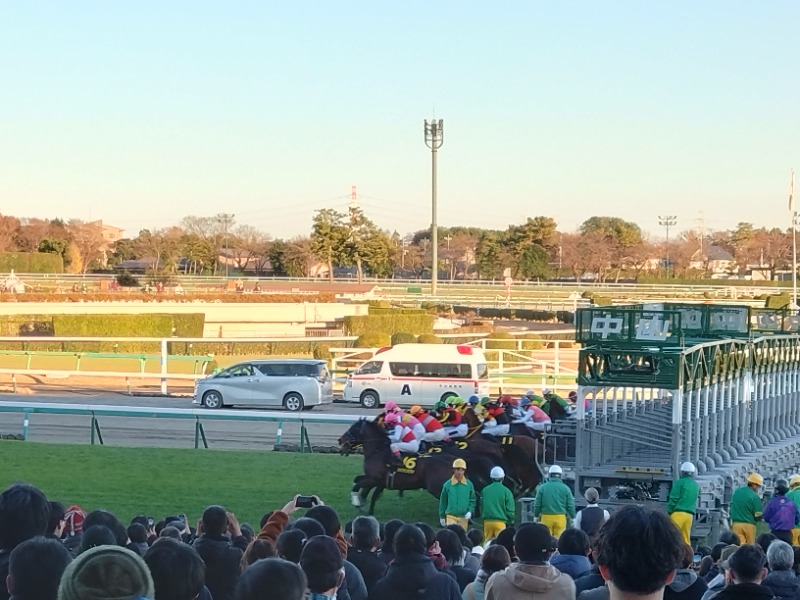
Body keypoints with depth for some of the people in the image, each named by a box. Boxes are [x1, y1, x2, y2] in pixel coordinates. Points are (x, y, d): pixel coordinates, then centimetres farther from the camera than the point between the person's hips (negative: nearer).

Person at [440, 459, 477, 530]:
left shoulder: (469, 484, 1)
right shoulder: (447, 485, -3)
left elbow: (472, 500, 8)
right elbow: (443, 501, 6)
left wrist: (470, 511, -9)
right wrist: (442, 516, 11)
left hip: (464, 517, 2)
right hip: (451, 516, -2)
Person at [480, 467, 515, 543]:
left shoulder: (485, 490, 3)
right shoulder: (506, 491, -6)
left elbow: (481, 507, 10)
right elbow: (510, 509, -4)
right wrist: (511, 520, 13)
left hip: (487, 522, 3)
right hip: (500, 522, -3)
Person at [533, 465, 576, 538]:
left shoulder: (542, 487, -1)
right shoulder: (565, 488, -1)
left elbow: (537, 505, 2)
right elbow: (570, 505, 2)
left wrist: (536, 516, 15)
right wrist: (572, 517, 13)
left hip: (546, 517, 0)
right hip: (560, 518, 0)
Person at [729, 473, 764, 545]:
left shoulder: (737, 491, 4)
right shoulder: (755, 497, -13)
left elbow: (731, 506, 14)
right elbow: (758, 515, -9)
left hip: (736, 523, 3)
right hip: (749, 525, -3)